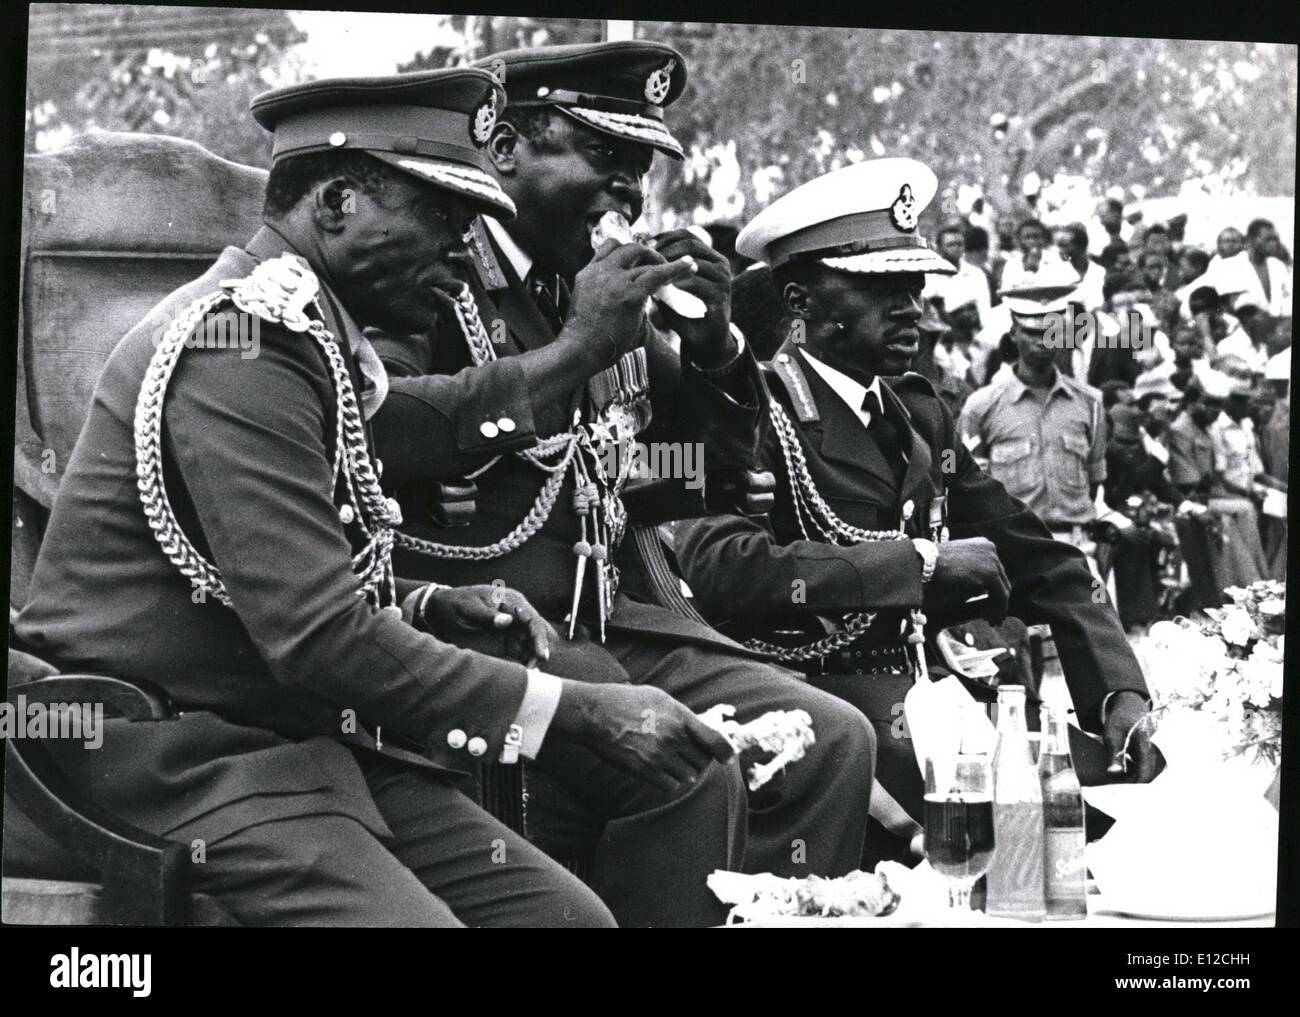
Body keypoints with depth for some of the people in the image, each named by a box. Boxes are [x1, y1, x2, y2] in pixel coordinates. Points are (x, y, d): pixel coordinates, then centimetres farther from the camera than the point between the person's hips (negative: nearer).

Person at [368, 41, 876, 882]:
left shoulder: (604, 281, 18)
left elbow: (723, 456, 24)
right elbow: (379, 425, -23)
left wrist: (712, 345, 3)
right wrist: (572, 349, -18)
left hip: (632, 623, 7)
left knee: (832, 740, -10)